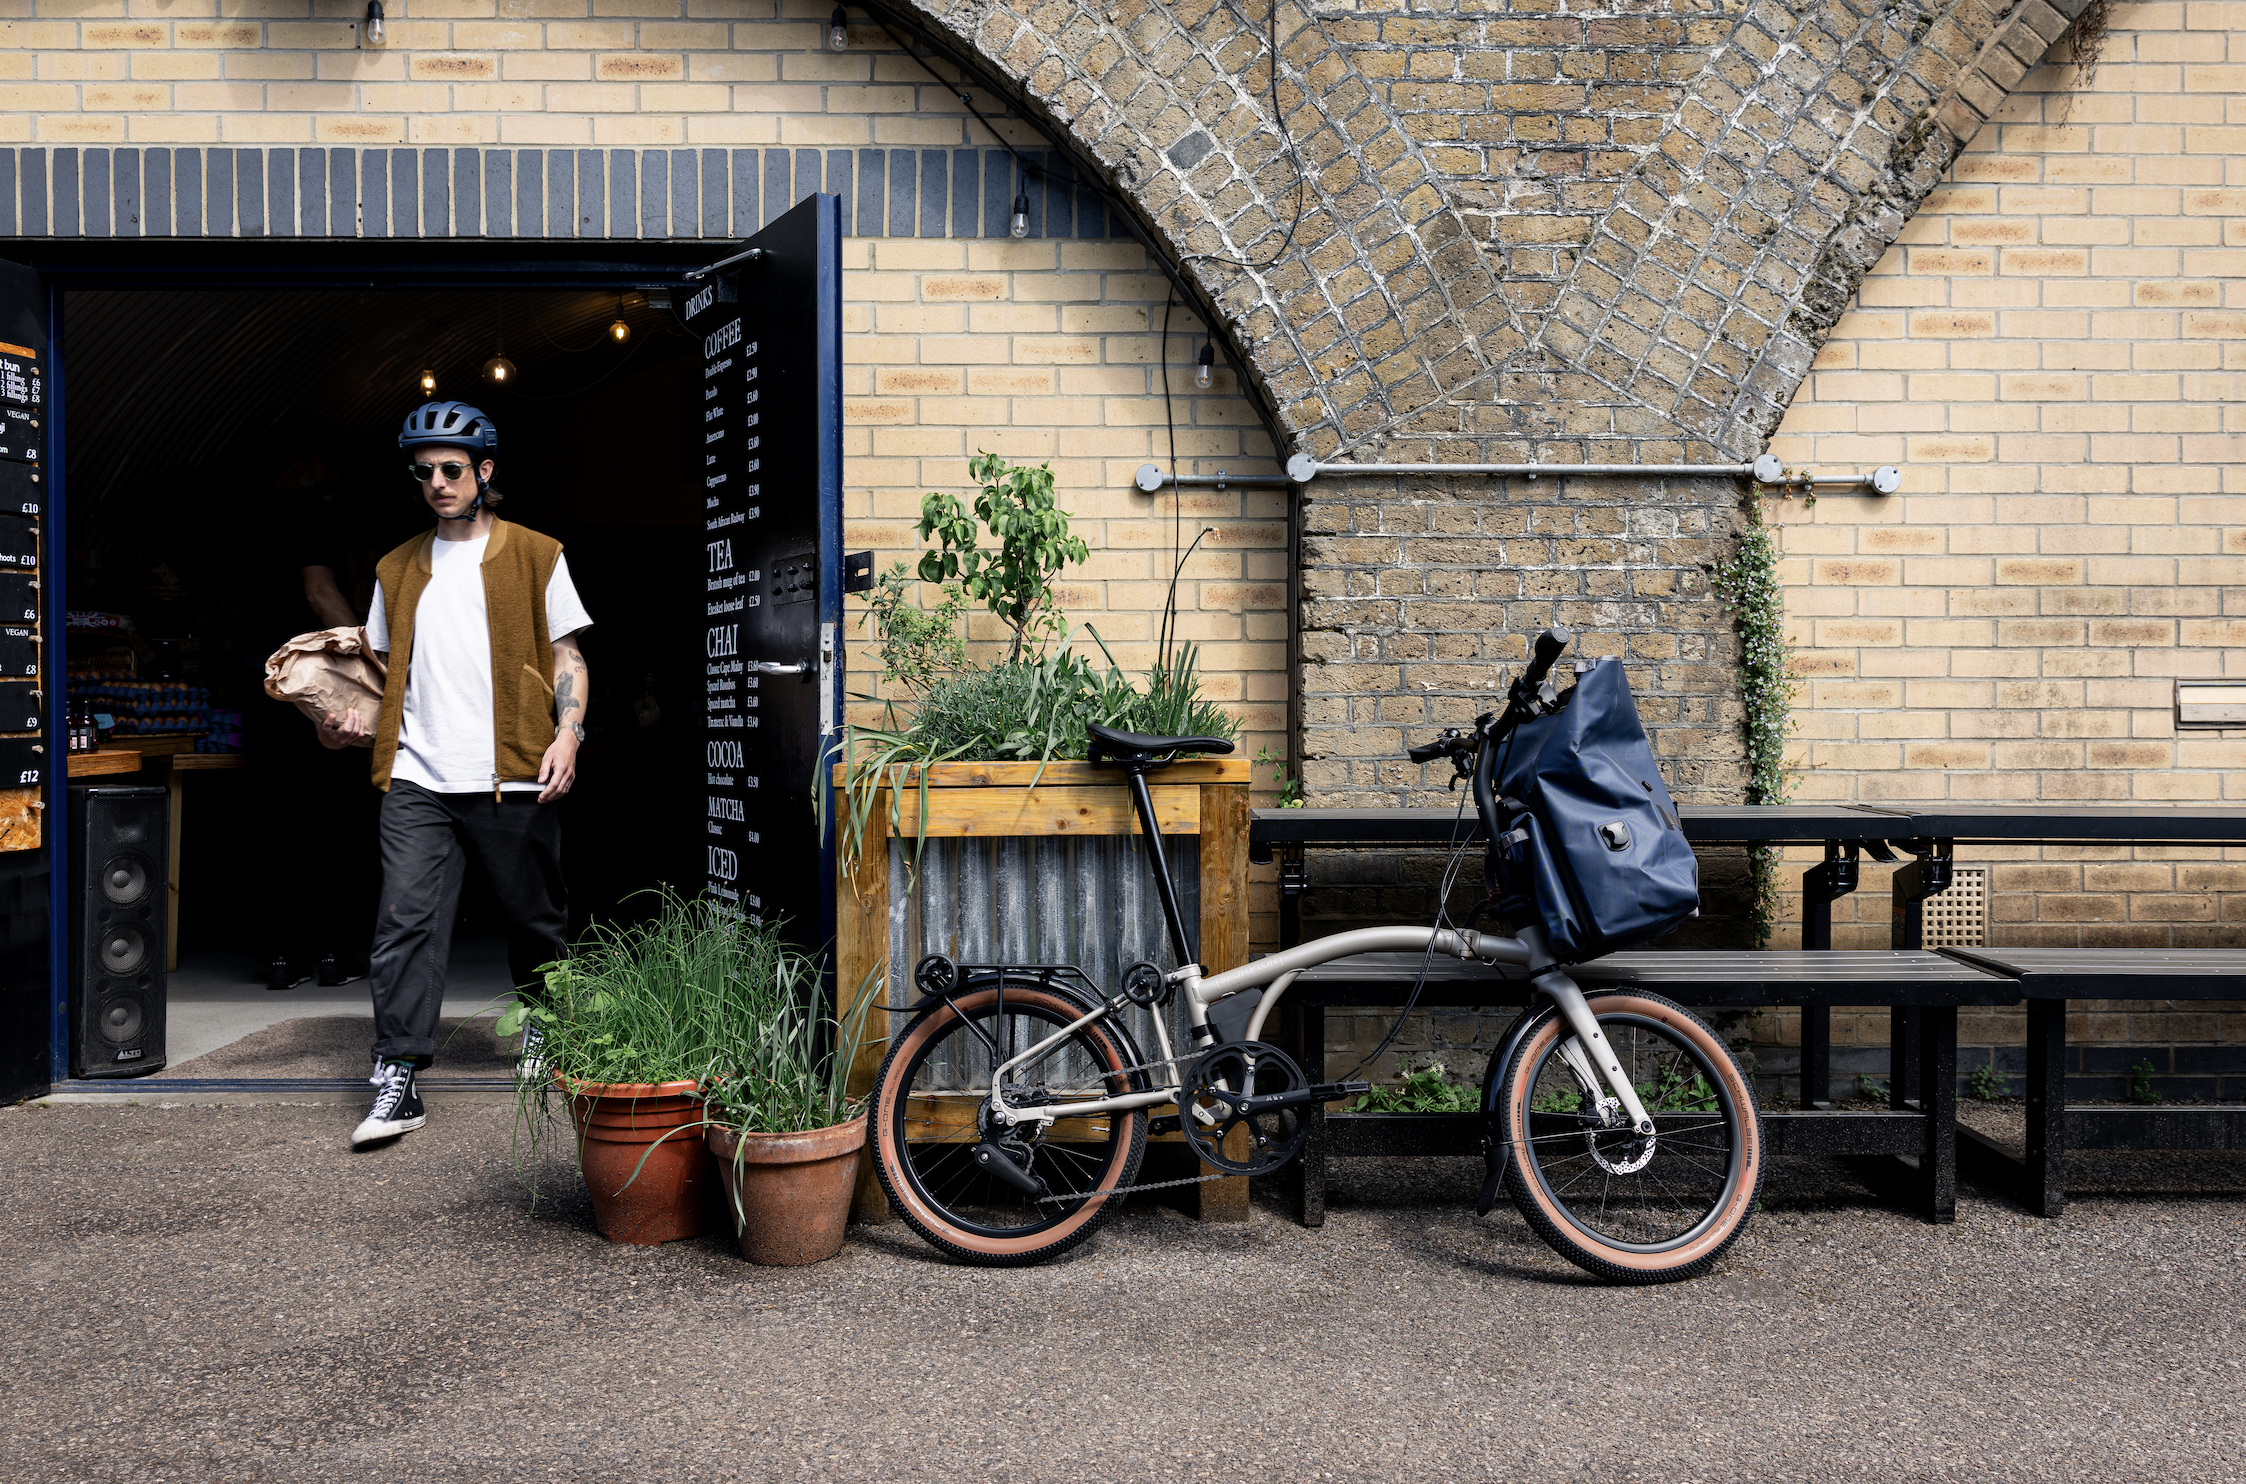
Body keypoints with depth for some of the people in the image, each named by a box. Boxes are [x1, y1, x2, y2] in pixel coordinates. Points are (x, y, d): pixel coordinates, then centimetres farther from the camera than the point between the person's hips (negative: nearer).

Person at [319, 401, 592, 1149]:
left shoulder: (536, 555, 6)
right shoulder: (398, 569, 16)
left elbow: (566, 656, 4)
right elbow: (389, 670, 21)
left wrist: (567, 732, -11)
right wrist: (355, 718, 2)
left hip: (513, 777, -2)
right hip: (418, 779, 2)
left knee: (536, 917, 10)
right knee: (405, 922, -7)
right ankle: (396, 1081, -5)